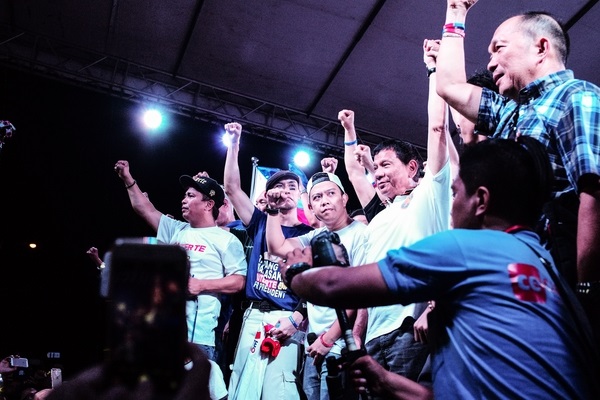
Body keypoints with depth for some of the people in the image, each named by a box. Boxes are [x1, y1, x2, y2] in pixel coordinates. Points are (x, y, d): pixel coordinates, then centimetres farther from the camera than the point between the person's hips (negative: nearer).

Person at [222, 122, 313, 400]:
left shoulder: (308, 234, 7)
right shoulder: (261, 224, 14)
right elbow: (231, 187, 8)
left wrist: (297, 317, -13)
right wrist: (234, 144, 4)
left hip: (286, 320, -3)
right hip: (253, 316, 3)